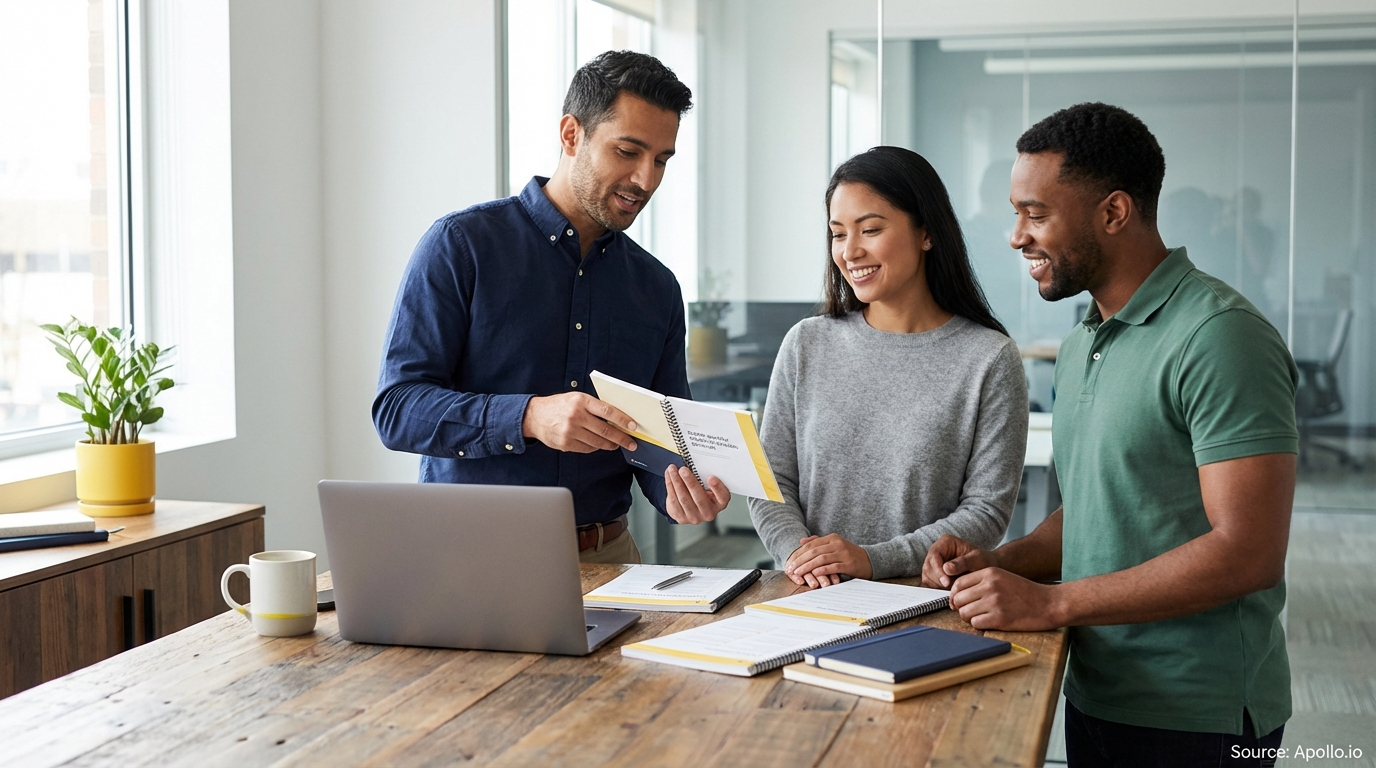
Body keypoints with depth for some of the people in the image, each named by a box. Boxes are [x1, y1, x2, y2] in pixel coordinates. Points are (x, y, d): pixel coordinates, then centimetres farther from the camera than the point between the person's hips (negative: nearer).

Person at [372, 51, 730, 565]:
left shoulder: (657, 289, 12)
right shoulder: (462, 244, -3)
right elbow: (396, 409, -10)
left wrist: (680, 492, -10)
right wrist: (529, 417, -25)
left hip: (603, 558, 4)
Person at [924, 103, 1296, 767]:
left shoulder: (1221, 337, -18)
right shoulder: (1082, 345, 11)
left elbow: (1249, 552, -24)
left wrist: (1051, 602, -22)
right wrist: (999, 562, -1)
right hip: (1095, 699, 8)